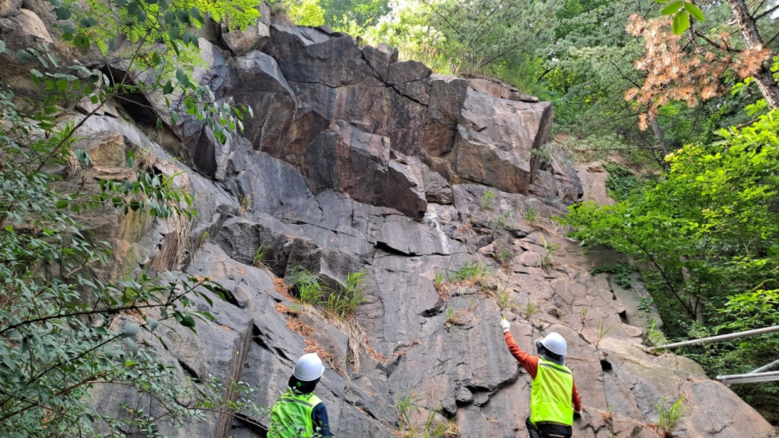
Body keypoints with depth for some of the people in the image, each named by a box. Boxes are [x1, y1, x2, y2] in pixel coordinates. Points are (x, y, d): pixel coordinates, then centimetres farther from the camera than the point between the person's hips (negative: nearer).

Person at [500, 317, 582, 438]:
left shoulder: (538, 364, -3)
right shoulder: (568, 373, 11)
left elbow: (514, 350, 7)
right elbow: (575, 397, 26)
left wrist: (506, 330, 23)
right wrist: (577, 411, 49)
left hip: (548, 426, -7)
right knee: (531, 421, 28)